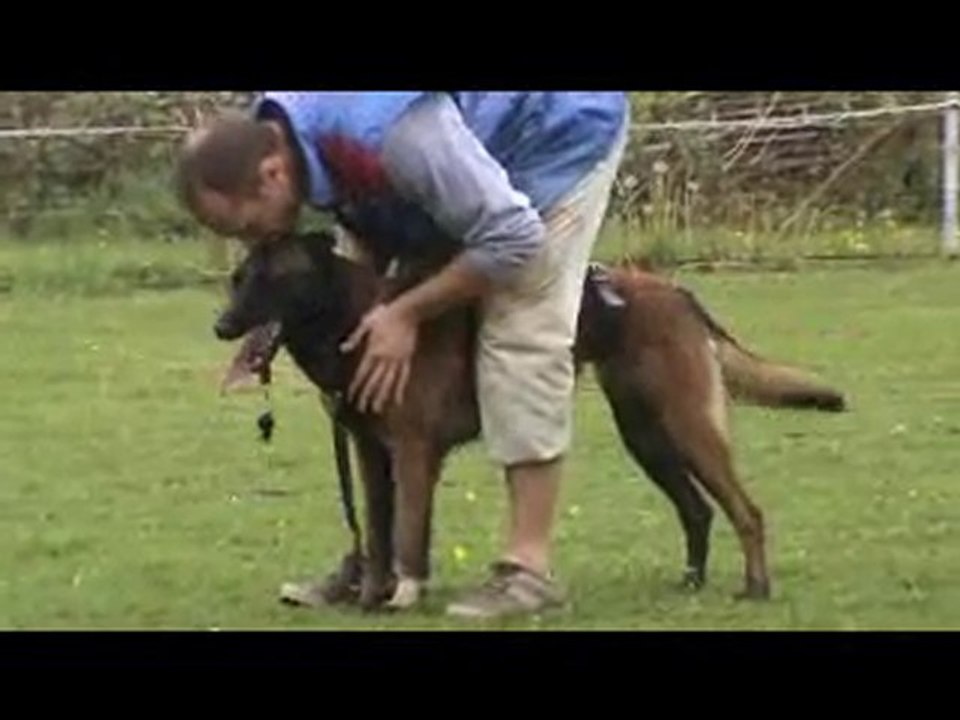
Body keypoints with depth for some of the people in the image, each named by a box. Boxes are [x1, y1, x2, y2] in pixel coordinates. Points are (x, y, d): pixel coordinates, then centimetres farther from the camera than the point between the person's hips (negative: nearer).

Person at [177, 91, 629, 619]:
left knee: (521, 332, -18)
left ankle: (528, 564, -16)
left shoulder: (386, 134, -42)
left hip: (563, 132, -8)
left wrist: (406, 313, -27)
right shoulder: (276, 136, -15)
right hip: (479, 143, 8)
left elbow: (512, 238, -35)